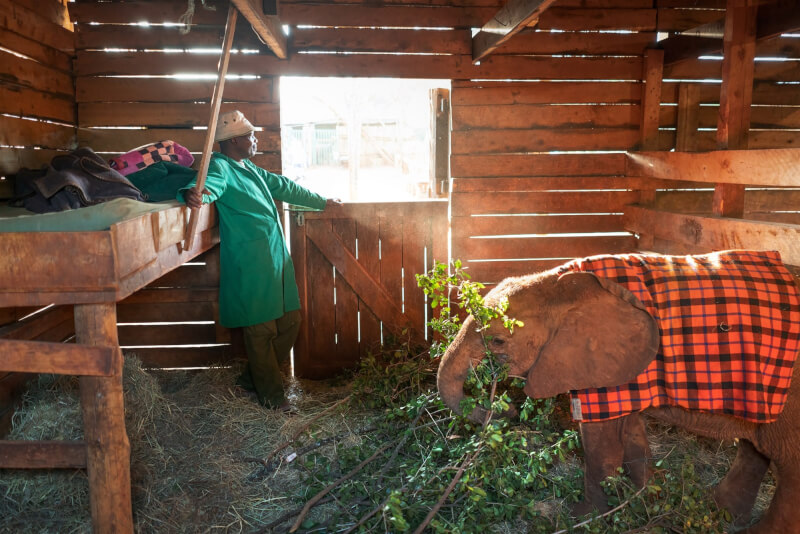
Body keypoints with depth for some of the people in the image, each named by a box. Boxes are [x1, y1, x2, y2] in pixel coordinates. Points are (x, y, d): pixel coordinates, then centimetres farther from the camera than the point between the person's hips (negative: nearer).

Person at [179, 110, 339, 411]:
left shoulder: (249, 169, 20)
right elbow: (209, 185, -30)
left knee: (289, 321, 13)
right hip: (251, 264, -10)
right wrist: (193, 194, -54)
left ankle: (255, 377, 28)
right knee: (262, 329, -2)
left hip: (275, 259, 10)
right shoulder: (220, 167, -8)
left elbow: (283, 187, 30)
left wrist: (321, 202, 37)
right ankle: (271, 393, 13)